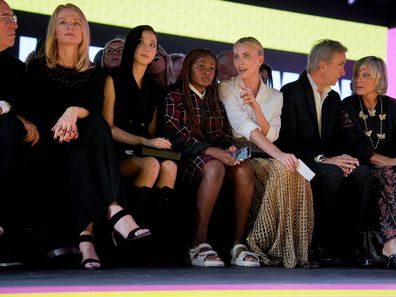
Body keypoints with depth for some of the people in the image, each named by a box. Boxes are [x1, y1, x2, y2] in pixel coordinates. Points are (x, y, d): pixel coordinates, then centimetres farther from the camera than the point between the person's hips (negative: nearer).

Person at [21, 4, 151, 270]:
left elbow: (95, 107, -3)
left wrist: (74, 112, -29)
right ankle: (114, 209, -51)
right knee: (75, 152, -36)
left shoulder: (95, 74, 18)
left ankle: (87, 233, -48)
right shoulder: (38, 68, 15)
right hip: (52, 148, -1)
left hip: (86, 141, 1)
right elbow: (32, 108, 2)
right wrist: (60, 127, -19)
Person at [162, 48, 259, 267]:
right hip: (187, 158, -5)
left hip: (217, 155, 5)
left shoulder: (215, 101, 25)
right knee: (214, 168, -39)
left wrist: (228, 149, -7)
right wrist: (210, 150, -20)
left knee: (244, 169, -29)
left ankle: (239, 243, -30)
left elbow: (225, 134, 19)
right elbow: (175, 136, -8)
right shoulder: (175, 98, 7)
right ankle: (199, 244, -36)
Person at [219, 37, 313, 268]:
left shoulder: (274, 96, 13)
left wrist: (255, 106, -16)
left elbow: (270, 135, -1)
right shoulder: (226, 89, 2)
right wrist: (278, 155, -28)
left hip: (265, 155, 3)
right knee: (280, 171, -32)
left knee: (296, 173, -29)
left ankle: (292, 247, -24)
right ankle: (265, 244, -24)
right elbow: (245, 127, -14)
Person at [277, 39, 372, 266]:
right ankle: (318, 244, -21)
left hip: (328, 162, 7)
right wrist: (322, 159, -24)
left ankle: (348, 242, -17)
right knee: (332, 173, -35)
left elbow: (337, 140, 15)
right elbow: (287, 143, -16)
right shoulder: (291, 93, -8)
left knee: (362, 172, -21)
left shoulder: (334, 98, 16)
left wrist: (341, 159, -9)